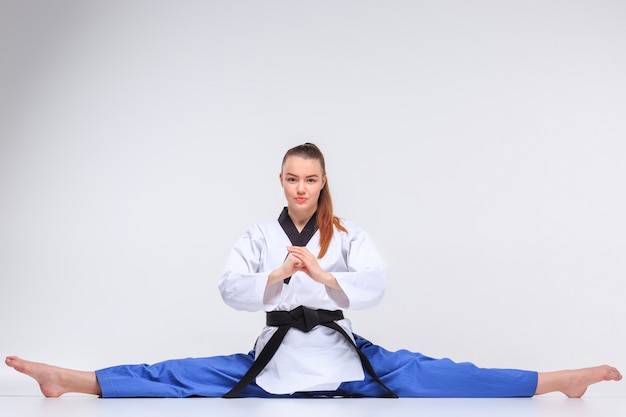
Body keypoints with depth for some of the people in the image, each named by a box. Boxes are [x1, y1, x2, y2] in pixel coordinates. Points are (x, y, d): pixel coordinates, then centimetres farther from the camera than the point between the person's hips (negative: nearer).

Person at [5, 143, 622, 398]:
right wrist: (278, 276, -24)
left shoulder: (348, 235, 3)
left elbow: (374, 284, -12)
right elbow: (230, 289, -7)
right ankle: (65, 379, -15)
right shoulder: (259, 235, 5)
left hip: (340, 354, -1)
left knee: (421, 374, -14)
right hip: (275, 356, 1)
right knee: (183, 376, -9)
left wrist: (324, 276, -28)